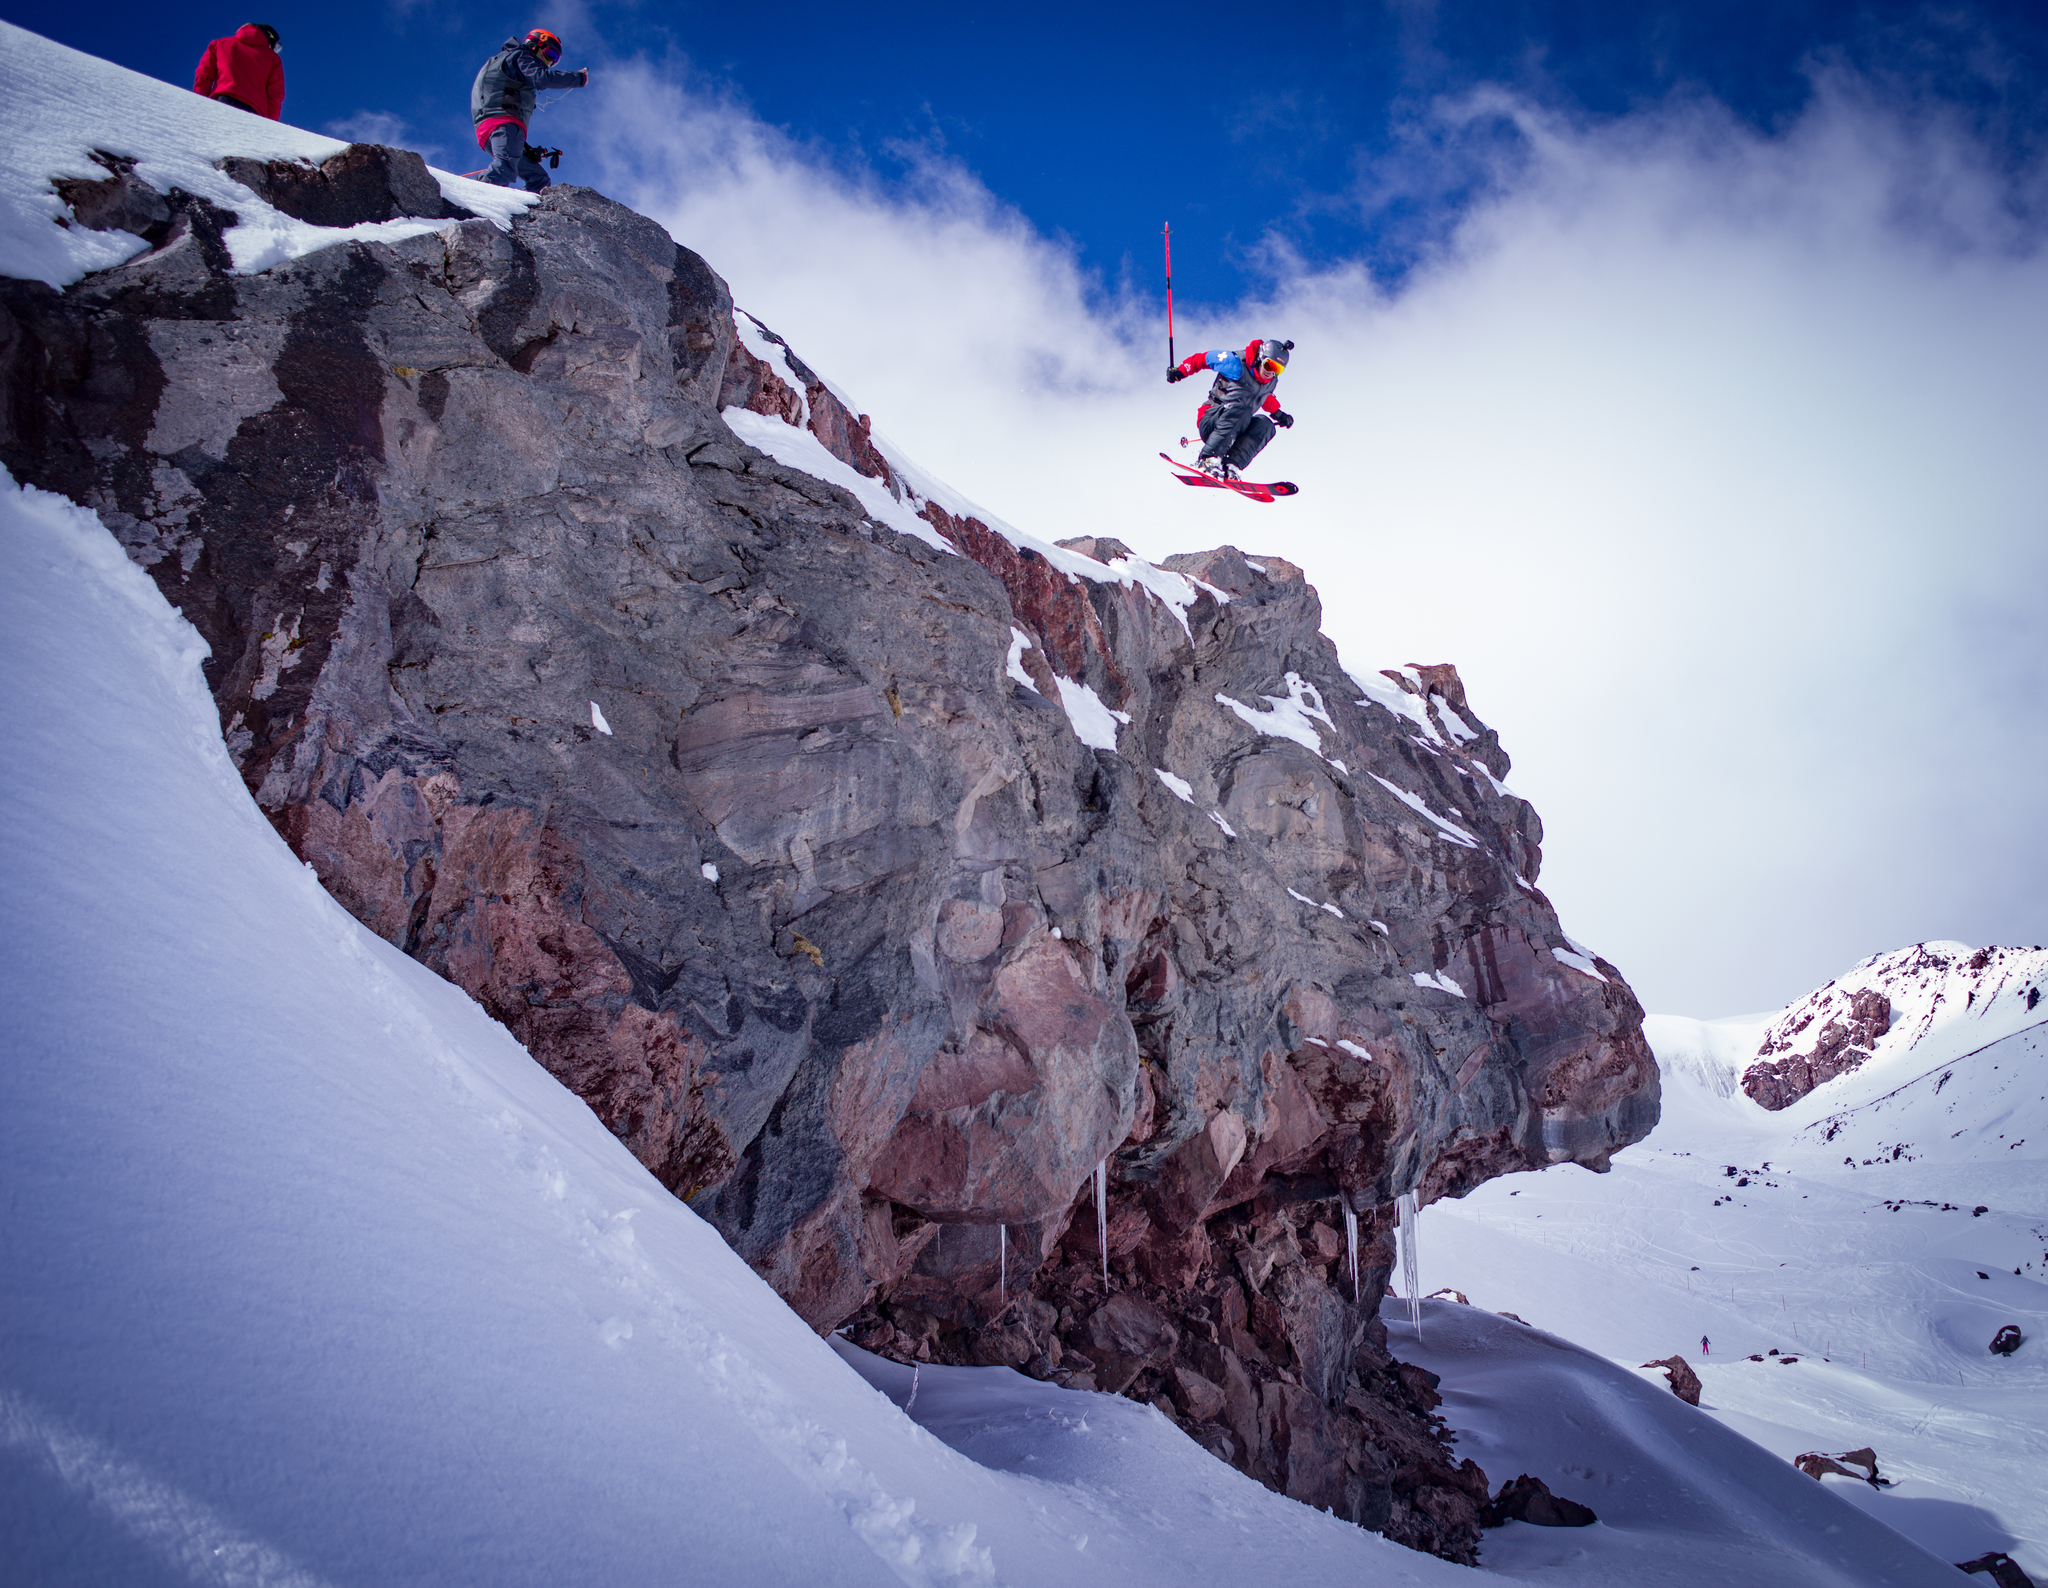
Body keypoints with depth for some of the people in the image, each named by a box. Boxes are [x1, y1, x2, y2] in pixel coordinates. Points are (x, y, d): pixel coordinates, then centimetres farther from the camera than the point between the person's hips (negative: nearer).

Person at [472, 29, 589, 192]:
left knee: (539, 179, 7)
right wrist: (578, 77, -3)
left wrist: (526, 148, 30)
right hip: (504, 121, -10)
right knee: (505, 167, -34)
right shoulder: (521, 56, 12)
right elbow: (542, 78, -10)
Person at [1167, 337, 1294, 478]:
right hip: (1209, 422, -6)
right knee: (1241, 410, -35)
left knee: (1265, 425, -21)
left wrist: (1278, 413, 25)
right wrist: (1180, 370, -10)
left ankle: (1231, 466, -33)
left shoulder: (1271, 382, 7)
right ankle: (1207, 460, -40)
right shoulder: (1237, 364, -13)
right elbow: (1202, 358, -2)